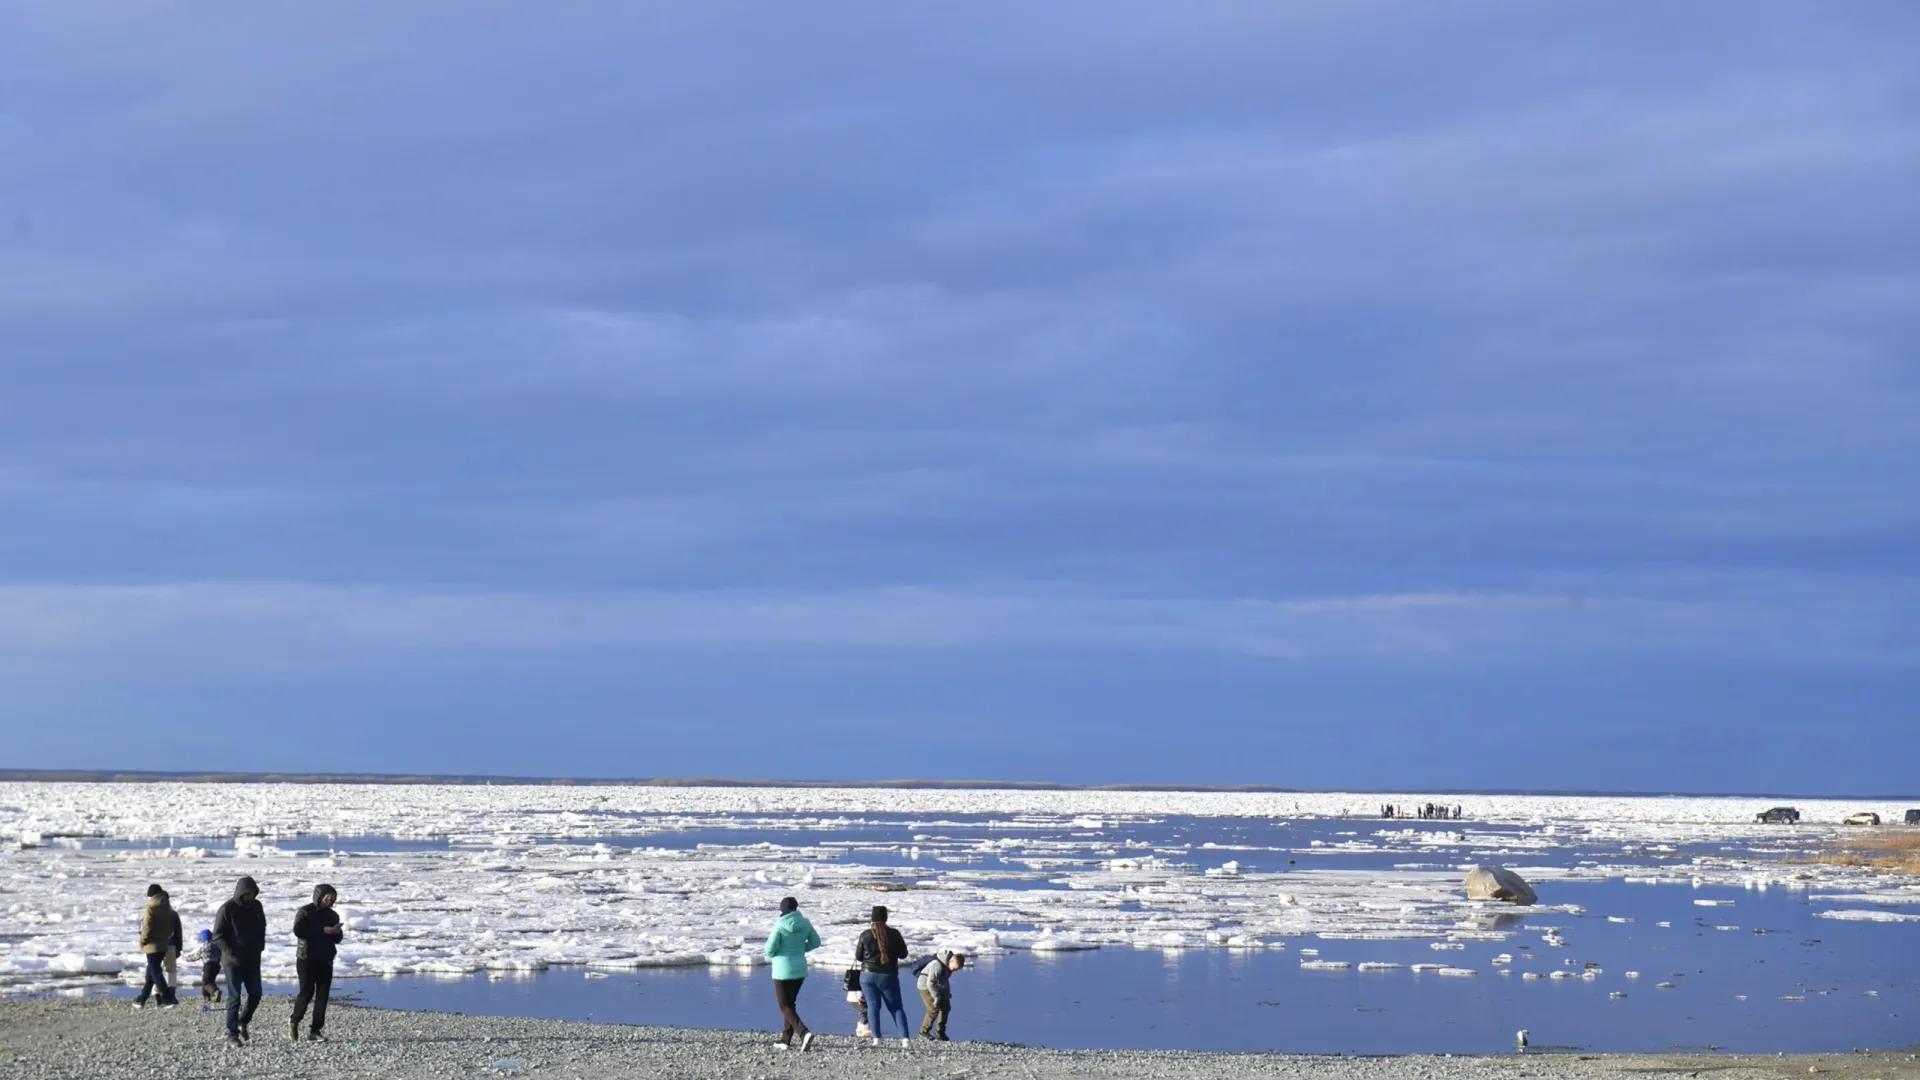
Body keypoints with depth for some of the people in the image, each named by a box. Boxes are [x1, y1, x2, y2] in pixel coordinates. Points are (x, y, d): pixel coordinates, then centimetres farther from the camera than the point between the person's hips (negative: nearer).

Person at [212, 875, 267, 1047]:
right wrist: (231, 952, -19)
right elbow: (218, 935, -10)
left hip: (253, 960, 6)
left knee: (255, 995, 6)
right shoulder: (227, 909, -11)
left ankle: (242, 1023, 29)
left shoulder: (256, 906, 7)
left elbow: (262, 928, 20)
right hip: (233, 961, -6)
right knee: (234, 997, -4)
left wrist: (260, 947, 6)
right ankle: (232, 1034, 2)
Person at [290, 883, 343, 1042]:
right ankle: (294, 1023, 13)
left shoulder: (333, 915, 11)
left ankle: (315, 1030, 2)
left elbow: (337, 939, 16)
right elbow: (298, 931, -20)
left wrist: (336, 933, -8)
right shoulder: (305, 912, -5)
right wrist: (322, 931, -24)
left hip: (326, 960, 5)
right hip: (306, 959, -5)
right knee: (307, 992, -9)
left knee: (323, 995, -1)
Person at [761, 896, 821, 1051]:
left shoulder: (780, 925, -17)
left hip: (783, 970, -6)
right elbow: (816, 942, 9)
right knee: (790, 1003, 19)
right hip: (800, 969, 6)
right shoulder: (805, 923, -2)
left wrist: (770, 955, 6)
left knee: (785, 1006, 1)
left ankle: (804, 1033, -20)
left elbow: (770, 947, -16)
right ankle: (786, 1039, 22)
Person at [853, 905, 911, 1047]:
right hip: (889, 976, 0)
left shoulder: (865, 935, -7)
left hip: (868, 975, 0)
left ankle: (876, 1039, -3)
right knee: (896, 1007, 8)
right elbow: (903, 954, 3)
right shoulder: (894, 934, -6)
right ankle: (905, 1038, -3)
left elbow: (858, 957, 2)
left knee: (873, 1006, 6)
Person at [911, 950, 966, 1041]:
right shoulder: (937, 966, -32)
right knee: (934, 1009, -15)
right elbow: (930, 983, -29)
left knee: (946, 1007, 6)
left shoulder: (947, 965, -2)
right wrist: (936, 997, -24)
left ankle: (940, 1033, 15)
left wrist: (947, 992, 12)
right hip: (925, 986, -9)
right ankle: (924, 1032, -1)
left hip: (936, 987, 9)